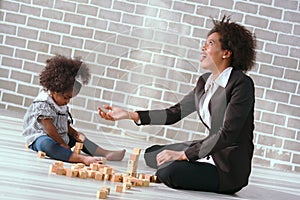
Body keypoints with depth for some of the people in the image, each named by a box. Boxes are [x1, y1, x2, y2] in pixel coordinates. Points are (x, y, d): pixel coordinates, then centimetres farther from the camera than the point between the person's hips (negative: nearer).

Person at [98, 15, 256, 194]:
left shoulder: (242, 84, -18)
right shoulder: (205, 82, 9)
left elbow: (227, 134, -24)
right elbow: (175, 113, 10)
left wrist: (183, 154, -24)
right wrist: (130, 115, 3)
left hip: (229, 168, -9)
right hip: (211, 151, 9)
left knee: (167, 172, -27)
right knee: (151, 154, 16)